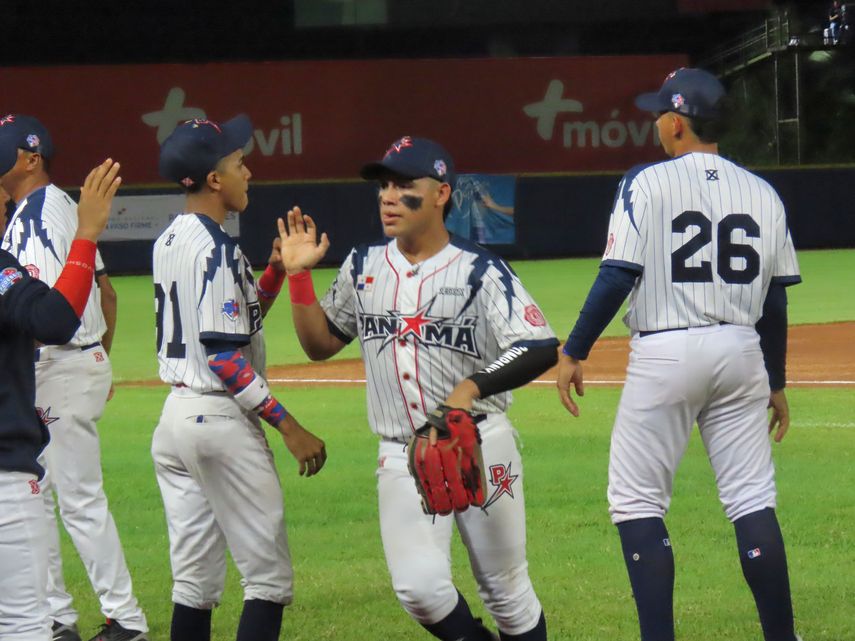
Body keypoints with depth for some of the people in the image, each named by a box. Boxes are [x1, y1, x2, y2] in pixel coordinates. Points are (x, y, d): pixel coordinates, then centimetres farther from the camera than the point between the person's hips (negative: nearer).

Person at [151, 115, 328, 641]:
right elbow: (225, 356, -20)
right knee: (269, 576, -4)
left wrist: (276, 271, 8)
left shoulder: (169, 243, 13)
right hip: (220, 418, -9)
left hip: (174, 416, 9)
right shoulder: (215, 248, -15)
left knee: (194, 582, 11)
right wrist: (290, 426, -18)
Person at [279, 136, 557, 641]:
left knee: (507, 590, 5)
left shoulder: (479, 271, -8)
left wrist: (471, 388, -32)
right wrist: (299, 275, 4)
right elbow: (320, 343, 17)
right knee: (419, 586, -12)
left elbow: (542, 348, -18)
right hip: (402, 458, 3)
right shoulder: (364, 267, 8)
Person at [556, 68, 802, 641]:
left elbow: (618, 277, -11)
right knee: (753, 502, 7)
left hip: (666, 353, -4)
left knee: (637, 502, 4)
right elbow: (775, 300, 11)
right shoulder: (763, 195, 8)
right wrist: (776, 383, 19)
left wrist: (574, 351, -3)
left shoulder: (648, 184, -5)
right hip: (741, 354, 4)